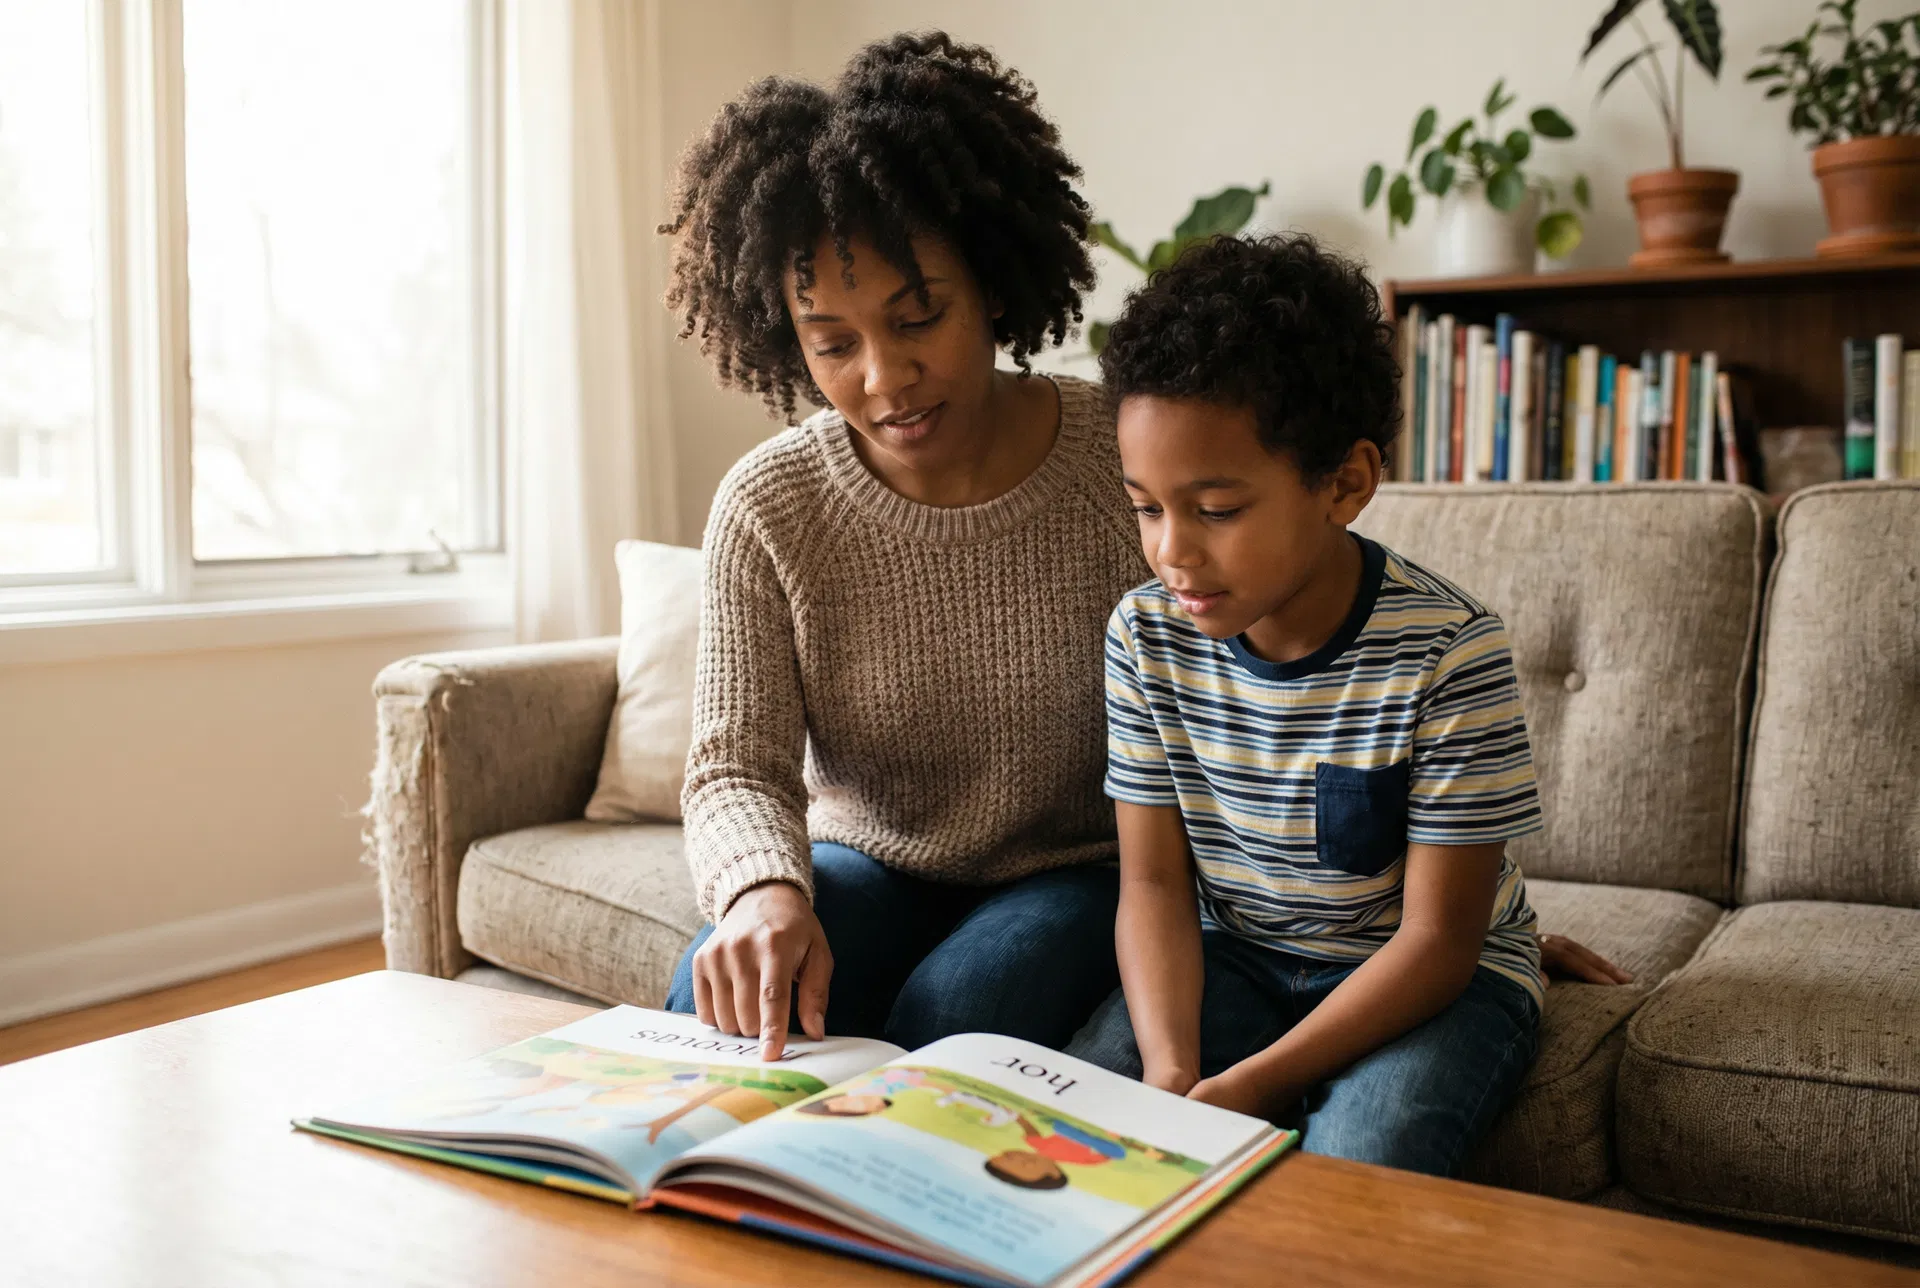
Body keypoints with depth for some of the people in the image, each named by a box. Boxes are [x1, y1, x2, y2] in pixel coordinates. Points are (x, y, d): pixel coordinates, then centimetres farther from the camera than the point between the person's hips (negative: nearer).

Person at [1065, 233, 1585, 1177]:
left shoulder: (1447, 650, -22)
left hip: (1427, 980, -3)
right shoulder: (1147, 636, -9)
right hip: (1234, 957, 4)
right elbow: (1155, 883, -5)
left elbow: (1438, 936, -19)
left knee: (1354, 1169, -32)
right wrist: (1169, 1073, -24)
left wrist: (1246, 1088, -28)